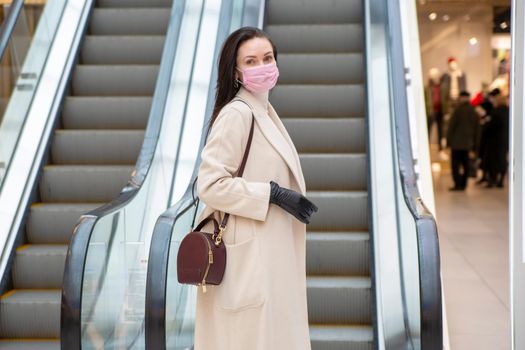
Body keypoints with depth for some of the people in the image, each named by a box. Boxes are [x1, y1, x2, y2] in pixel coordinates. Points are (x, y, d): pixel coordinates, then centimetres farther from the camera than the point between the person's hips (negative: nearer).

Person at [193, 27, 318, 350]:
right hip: (247, 254, -9)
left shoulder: (265, 110, 12)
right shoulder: (235, 114, -16)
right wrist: (273, 194, -19)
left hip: (268, 251, 9)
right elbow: (210, 185, -22)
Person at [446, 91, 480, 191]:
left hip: (456, 143, -5)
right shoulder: (474, 113, 8)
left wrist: (448, 141, -2)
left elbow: (451, 127, -9)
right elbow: (477, 131, 11)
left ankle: (457, 184, -8)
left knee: (455, 164, -3)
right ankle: (463, 184, 11)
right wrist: (474, 146, 16)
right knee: (465, 164, 10)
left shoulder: (458, 110, -8)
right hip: (468, 143, 5)